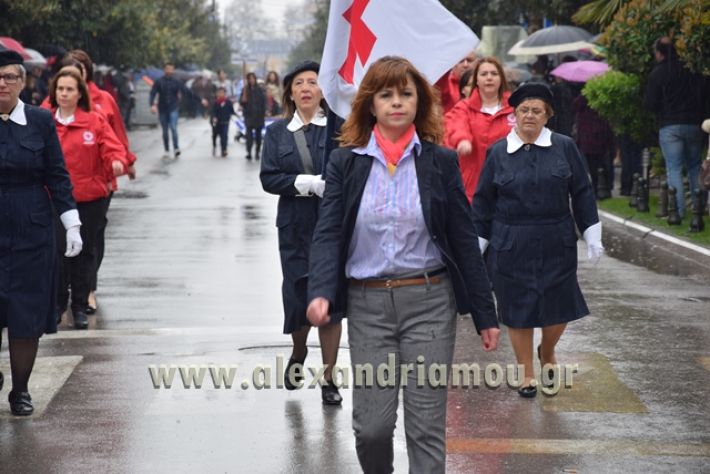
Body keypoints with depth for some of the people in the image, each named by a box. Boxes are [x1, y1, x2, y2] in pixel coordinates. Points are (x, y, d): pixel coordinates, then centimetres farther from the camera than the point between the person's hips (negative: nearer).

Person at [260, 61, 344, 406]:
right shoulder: (277, 132, 7)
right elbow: (268, 178, -2)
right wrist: (308, 183, -13)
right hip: (296, 226, 2)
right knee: (298, 297, 3)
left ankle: (328, 379, 9)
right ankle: (298, 353, 35)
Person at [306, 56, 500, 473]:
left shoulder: (441, 162, 2)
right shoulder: (346, 162, 3)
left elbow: (464, 240, 4)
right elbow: (328, 234, -3)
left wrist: (485, 314, 3)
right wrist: (321, 292, -21)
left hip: (429, 301, -1)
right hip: (366, 303, 1)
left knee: (427, 426, -2)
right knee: (371, 425, 2)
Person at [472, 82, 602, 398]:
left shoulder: (564, 147, 2)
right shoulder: (498, 153, 1)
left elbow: (581, 193, 5)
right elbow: (483, 201, 6)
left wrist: (592, 236, 3)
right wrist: (477, 244, 5)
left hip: (556, 244, 1)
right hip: (511, 247, 0)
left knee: (559, 306, 4)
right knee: (518, 310, 5)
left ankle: (547, 352, 35)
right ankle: (526, 374, 21)